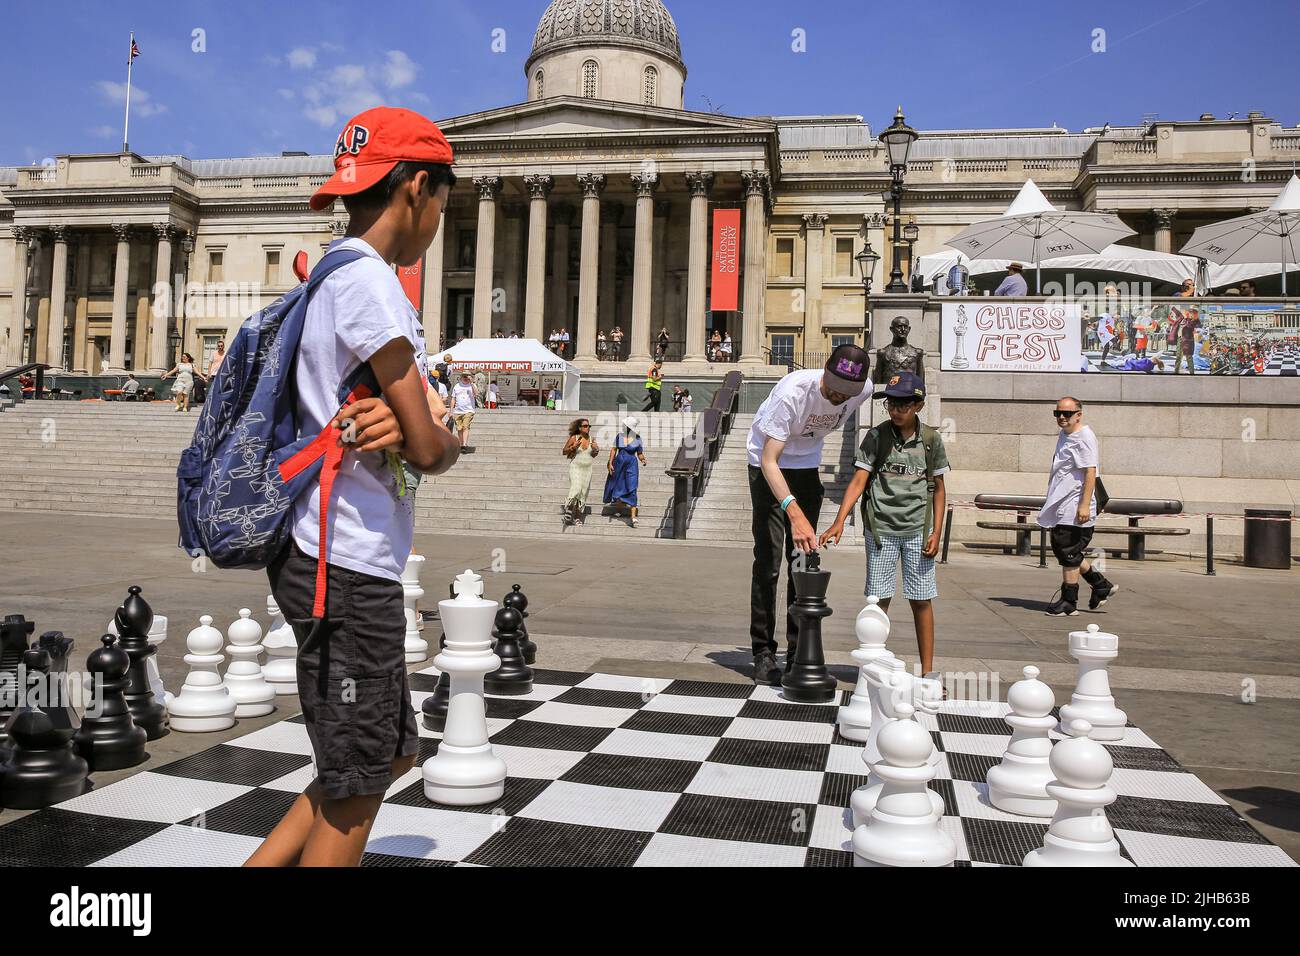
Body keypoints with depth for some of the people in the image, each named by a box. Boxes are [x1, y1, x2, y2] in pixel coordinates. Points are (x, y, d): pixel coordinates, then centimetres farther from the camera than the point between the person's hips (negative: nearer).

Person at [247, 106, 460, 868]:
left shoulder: (328, 277, 16)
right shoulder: (367, 280, -15)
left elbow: (410, 417, 11)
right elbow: (429, 448, -18)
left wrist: (397, 423, -12)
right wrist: (444, 444, 5)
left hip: (338, 559, 10)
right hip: (350, 567, -10)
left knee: (393, 753, 21)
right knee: (356, 791, 5)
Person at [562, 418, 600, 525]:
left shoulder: (592, 439, 4)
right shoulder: (574, 438, -5)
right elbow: (564, 452, 2)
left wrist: (596, 450, -6)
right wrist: (573, 447, -15)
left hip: (587, 469, 4)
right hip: (575, 468, -4)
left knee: (583, 493, 3)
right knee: (576, 489, -20)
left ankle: (578, 518, 10)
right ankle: (568, 510, 1)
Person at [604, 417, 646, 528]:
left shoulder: (637, 438, -1)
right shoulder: (619, 437, 4)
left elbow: (640, 454, 4)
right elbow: (613, 450, 2)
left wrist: (643, 460, -17)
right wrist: (610, 463, -6)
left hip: (631, 464, -3)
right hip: (619, 462, 3)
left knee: (631, 489, -10)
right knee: (616, 483, 16)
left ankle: (633, 517, -15)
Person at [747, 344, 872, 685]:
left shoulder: (864, 391, -20)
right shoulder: (793, 391, -36)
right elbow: (769, 460, -39)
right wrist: (794, 512, -52)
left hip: (807, 463, 5)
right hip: (767, 463, -5)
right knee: (768, 561, -9)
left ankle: (798, 654, 11)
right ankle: (763, 653, -1)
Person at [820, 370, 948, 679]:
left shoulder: (931, 439, 2)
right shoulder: (876, 437, -2)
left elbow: (938, 488, 8)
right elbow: (858, 481, -7)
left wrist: (937, 531, 1)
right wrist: (839, 521, -19)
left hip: (918, 529, 1)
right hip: (881, 528, -1)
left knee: (922, 600, 4)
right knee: (879, 599, 3)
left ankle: (928, 671, 13)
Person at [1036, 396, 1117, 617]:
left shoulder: (1084, 438, -14)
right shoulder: (1064, 435, 16)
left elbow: (1090, 473, -20)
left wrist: (1085, 504, -25)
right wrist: (1051, 502, 26)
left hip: (1074, 507, -10)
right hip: (1061, 506, 10)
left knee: (1068, 553, -3)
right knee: (1060, 549, 15)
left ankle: (1069, 602, 7)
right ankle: (1101, 585, 28)